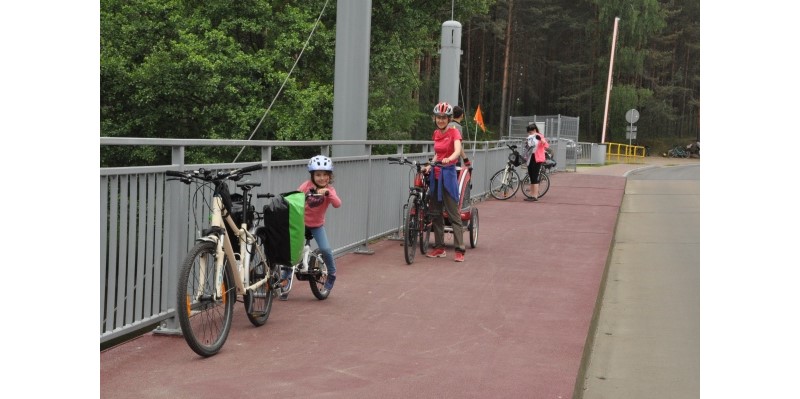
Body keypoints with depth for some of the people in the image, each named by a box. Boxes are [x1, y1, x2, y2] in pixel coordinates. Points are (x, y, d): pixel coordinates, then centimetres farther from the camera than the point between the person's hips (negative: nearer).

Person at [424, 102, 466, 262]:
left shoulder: (454, 132, -8)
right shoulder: (436, 133, 10)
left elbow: (458, 151, -25)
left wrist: (448, 159, -44)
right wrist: (429, 166, 3)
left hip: (448, 173, -7)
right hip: (435, 174, 7)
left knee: (453, 213, -7)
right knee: (435, 212, 9)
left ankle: (459, 250, -5)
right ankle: (439, 247, 18)